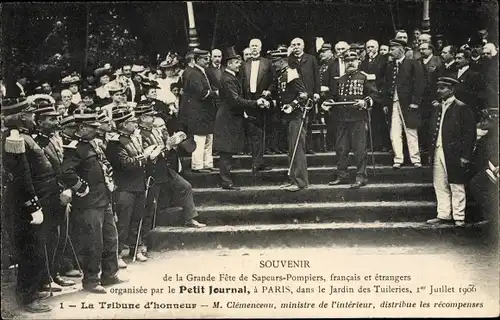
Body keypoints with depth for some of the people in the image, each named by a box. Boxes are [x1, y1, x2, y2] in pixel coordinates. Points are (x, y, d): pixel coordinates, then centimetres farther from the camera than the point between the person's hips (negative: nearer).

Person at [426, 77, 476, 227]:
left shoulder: (461, 108, -7)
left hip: (454, 154, -6)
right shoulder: (438, 107, 13)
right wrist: (431, 153, 11)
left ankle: (459, 217, 12)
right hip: (438, 152, 6)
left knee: (456, 186, 3)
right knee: (440, 186, 9)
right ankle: (443, 215, 18)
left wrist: (465, 156, -15)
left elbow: (470, 133, -10)